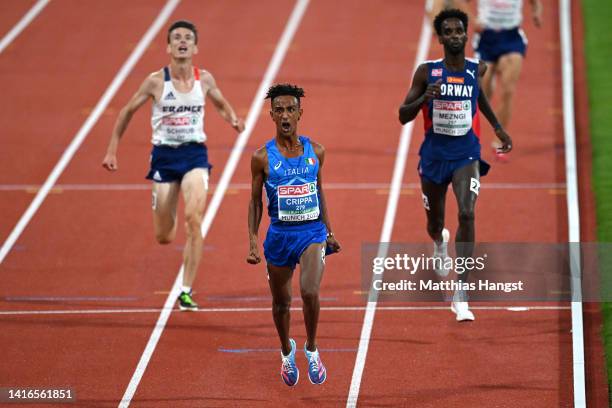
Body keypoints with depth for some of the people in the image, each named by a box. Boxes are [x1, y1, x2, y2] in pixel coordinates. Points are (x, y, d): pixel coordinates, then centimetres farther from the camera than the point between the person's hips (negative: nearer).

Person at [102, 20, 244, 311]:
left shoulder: (204, 79, 0)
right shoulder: (156, 81, -7)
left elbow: (221, 104, 20)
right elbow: (128, 111, 5)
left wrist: (233, 119, -2)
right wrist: (112, 150, 3)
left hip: (195, 155, 0)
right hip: (164, 156, 0)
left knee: (193, 217, -24)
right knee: (164, 237, 3)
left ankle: (186, 292, -16)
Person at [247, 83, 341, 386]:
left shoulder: (315, 151, 0)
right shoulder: (262, 157, -5)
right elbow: (255, 202, 2)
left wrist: (329, 232, 15)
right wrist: (252, 243, -3)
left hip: (312, 233, 0)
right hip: (279, 236, 0)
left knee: (309, 291, -22)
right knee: (281, 302, 12)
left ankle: (312, 350, 0)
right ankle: (287, 352, 40)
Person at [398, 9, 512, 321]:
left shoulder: (478, 70, -2)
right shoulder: (427, 72, -8)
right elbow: (403, 116, -7)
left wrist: (497, 126, 24)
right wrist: (425, 98, -25)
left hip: (466, 155, 0)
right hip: (434, 155, 0)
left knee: (466, 214, -22)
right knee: (434, 222, 16)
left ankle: (460, 295, -22)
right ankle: (439, 243, 58)